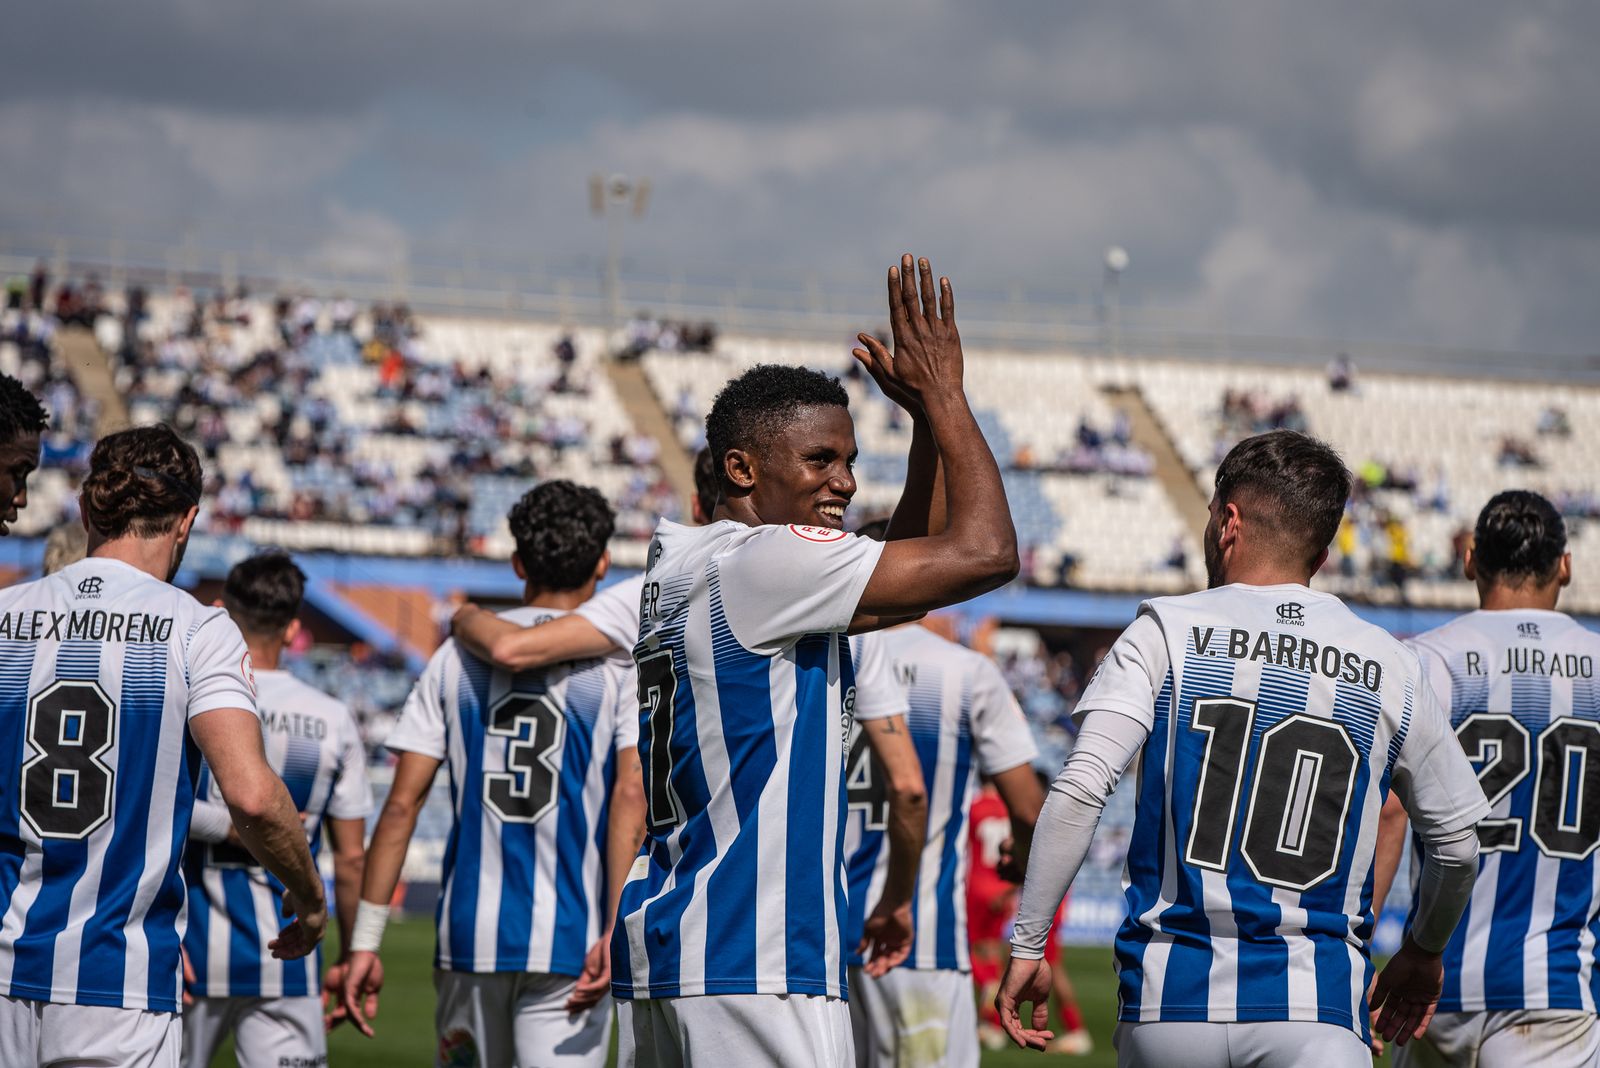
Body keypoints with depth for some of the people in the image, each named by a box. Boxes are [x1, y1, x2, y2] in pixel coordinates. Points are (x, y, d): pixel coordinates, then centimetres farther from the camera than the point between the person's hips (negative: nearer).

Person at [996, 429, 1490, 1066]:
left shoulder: (1169, 632, 3)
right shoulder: (1389, 668, 9)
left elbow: (1081, 789, -9)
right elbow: (1457, 839, 19)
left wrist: (1027, 944, -3)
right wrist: (1423, 953, 37)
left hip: (1171, 998, 0)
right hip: (1315, 1013, 0)